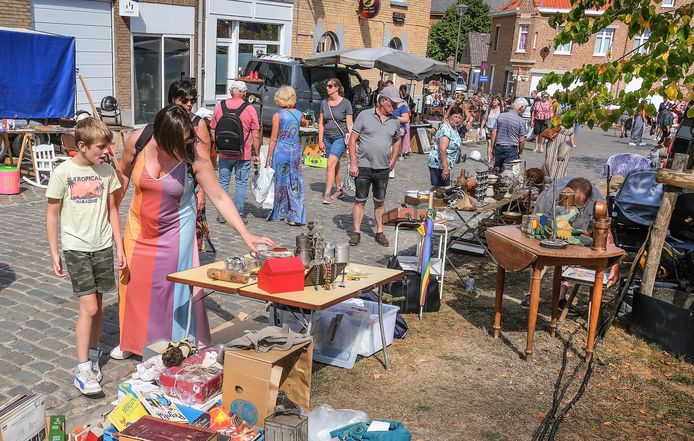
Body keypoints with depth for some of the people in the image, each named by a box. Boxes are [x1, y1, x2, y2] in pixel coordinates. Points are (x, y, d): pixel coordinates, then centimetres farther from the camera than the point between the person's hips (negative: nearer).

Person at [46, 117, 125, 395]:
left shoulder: (107, 171, 1)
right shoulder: (63, 173, -10)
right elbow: (52, 214, -3)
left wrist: (119, 246, 6)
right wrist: (54, 254, -4)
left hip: (103, 246, 4)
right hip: (76, 248, -4)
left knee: (97, 305, 12)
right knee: (88, 308, -8)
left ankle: (92, 355, 29)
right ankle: (82, 370, 1)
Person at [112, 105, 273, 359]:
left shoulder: (195, 155, -25)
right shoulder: (138, 141, -18)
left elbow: (219, 197, -23)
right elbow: (123, 175, 1)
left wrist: (246, 235, -30)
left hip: (175, 229, -3)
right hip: (140, 227, 3)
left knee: (174, 287, 1)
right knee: (133, 282, 14)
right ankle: (131, 341, 37)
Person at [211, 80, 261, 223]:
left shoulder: (219, 106, 2)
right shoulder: (250, 109, -6)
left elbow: (213, 131, 9)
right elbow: (256, 135, -6)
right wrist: (257, 154, 3)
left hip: (223, 153, 2)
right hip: (243, 154, -2)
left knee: (223, 183, 12)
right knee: (241, 184, 7)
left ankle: (222, 214, 14)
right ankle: (239, 215, 9)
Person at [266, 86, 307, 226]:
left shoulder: (277, 115, -10)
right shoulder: (298, 114, 2)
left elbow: (273, 139, -8)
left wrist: (268, 159, -3)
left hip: (280, 152, -4)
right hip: (295, 151, 4)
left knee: (281, 183, 8)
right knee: (295, 184, 6)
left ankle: (280, 213, 18)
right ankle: (295, 216, 4)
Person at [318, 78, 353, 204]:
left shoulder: (345, 103, -6)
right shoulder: (324, 103, 5)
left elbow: (349, 124, -4)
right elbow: (321, 123, 9)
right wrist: (320, 140, 4)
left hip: (340, 137, -5)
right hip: (327, 138, 5)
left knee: (331, 164, -15)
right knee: (335, 165, 13)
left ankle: (327, 193, -13)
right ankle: (339, 190, 27)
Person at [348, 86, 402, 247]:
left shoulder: (395, 121, 7)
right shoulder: (365, 116, -5)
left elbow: (397, 141, 23)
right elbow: (353, 140, -3)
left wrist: (393, 161, 13)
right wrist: (353, 163, -9)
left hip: (383, 168, 3)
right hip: (363, 166, -3)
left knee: (379, 202, 11)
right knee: (360, 201, 3)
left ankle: (379, 232, 21)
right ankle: (356, 232, 11)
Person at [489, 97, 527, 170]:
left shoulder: (500, 116, 5)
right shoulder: (521, 121, -7)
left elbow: (493, 133, 4)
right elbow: (521, 140, -6)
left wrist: (492, 147, 11)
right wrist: (520, 153, 7)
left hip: (498, 147, 4)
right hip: (511, 149, -4)